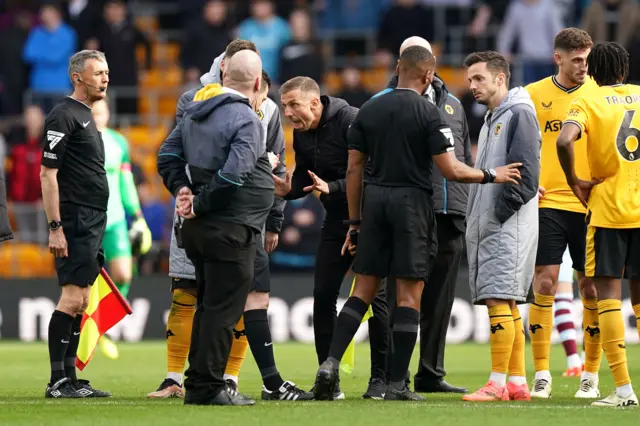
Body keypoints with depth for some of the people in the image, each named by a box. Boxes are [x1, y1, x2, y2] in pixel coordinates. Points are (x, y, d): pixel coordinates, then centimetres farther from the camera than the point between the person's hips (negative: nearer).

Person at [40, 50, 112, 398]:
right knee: (72, 299, -11)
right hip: (75, 222, -10)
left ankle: (69, 379, 12)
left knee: (80, 303, 9)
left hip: (92, 222, 10)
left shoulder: (85, 115, 18)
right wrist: (55, 228, -20)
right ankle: (58, 381, -11)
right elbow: (47, 174, -15)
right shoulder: (64, 115, -11)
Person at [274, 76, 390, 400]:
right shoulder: (301, 134, 4)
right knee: (323, 295, 0)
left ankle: (381, 378, 5)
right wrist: (286, 188, -10)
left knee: (375, 296, -3)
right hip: (337, 221, 7)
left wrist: (332, 188, -30)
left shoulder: (351, 121, -20)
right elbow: (304, 180, 11)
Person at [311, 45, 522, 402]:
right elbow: (451, 170, -10)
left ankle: (331, 362, -4)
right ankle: (397, 383, -1)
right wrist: (492, 176, 5)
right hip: (413, 202, -4)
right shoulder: (429, 114, -7)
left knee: (364, 290, 10)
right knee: (409, 294, 0)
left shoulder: (368, 111, 7)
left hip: (375, 199, 4)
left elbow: (354, 167, 9)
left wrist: (355, 220, 15)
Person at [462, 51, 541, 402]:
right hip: (487, 228, 9)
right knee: (508, 305, 9)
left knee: (499, 300, -12)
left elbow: (525, 170, -17)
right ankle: (517, 382, 12)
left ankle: (498, 383, -13)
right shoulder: (491, 120, 21)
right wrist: (477, 221, 13)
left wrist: (501, 213, -16)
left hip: (509, 227, -9)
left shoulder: (519, 114, -8)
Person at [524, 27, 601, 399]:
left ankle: (591, 375, 12)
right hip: (549, 202, -1)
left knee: (592, 289, 2)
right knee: (544, 284, -6)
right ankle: (541, 374, 1)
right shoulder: (534, 95, 2)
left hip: (591, 204, 1)